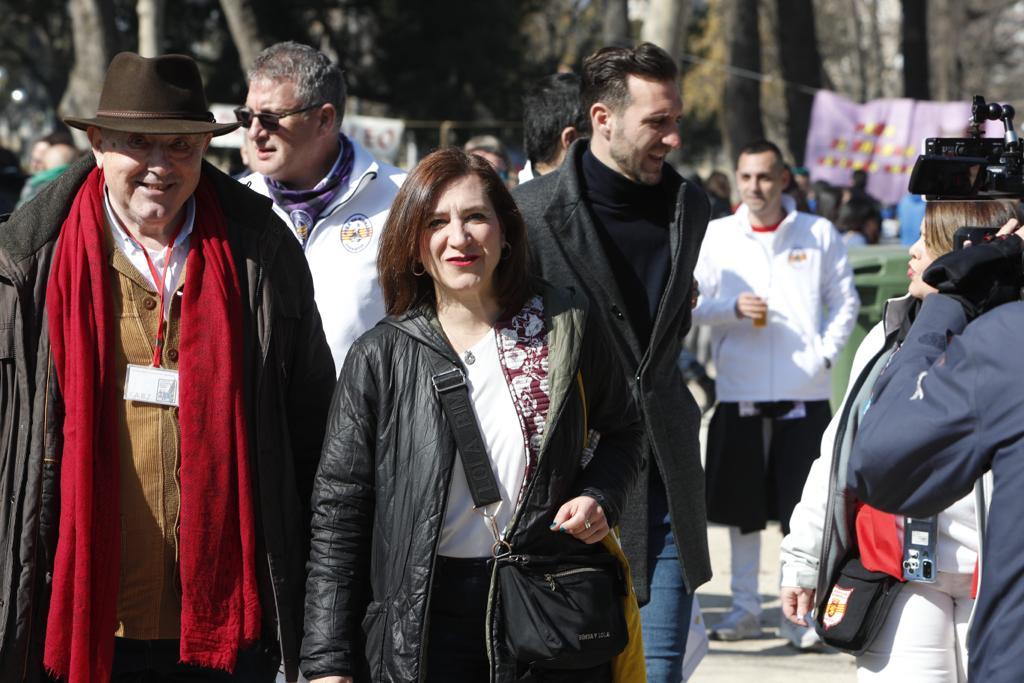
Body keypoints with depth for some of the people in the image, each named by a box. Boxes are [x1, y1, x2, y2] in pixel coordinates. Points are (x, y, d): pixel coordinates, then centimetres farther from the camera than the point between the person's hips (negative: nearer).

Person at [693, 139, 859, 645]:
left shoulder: (818, 234, 5)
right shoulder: (716, 237, 6)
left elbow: (845, 301, 8)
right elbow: (689, 303, 2)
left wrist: (826, 353, -6)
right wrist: (735, 308, -15)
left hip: (804, 393, -1)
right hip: (740, 392, 1)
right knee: (741, 507, 7)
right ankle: (745, 609, 16)